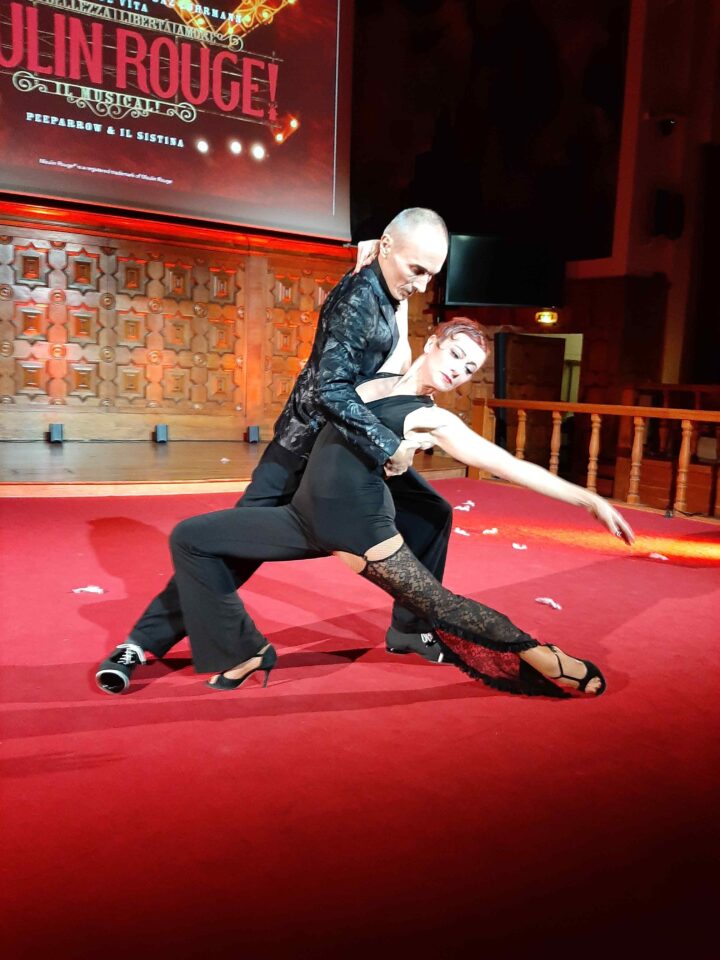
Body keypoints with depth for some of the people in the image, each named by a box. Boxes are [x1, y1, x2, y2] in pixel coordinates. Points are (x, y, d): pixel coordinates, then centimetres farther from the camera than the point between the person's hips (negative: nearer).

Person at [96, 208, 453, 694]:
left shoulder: (384, 290, 3)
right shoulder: (359, 298, -23)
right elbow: (330, 389, -33)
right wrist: (390, 445, -32)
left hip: (359, 443, 9)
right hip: (311, 443, -9)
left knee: (431, 515, 8)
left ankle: (411, 628, 21)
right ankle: (141, 643, 2)